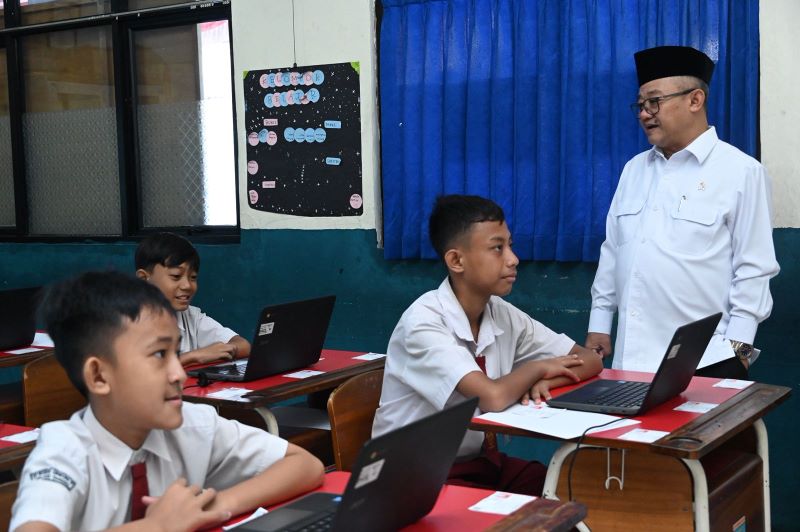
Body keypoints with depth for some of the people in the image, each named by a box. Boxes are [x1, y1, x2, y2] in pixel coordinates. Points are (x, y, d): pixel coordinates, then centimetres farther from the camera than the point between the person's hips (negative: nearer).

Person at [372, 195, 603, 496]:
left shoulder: (503, 315, -1)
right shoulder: (423, 322, -22)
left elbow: (590, 360, 2)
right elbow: (493, 398, -34)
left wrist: (546, 381, -18)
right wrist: (536, 369, -13)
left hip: (477, 459, 7)